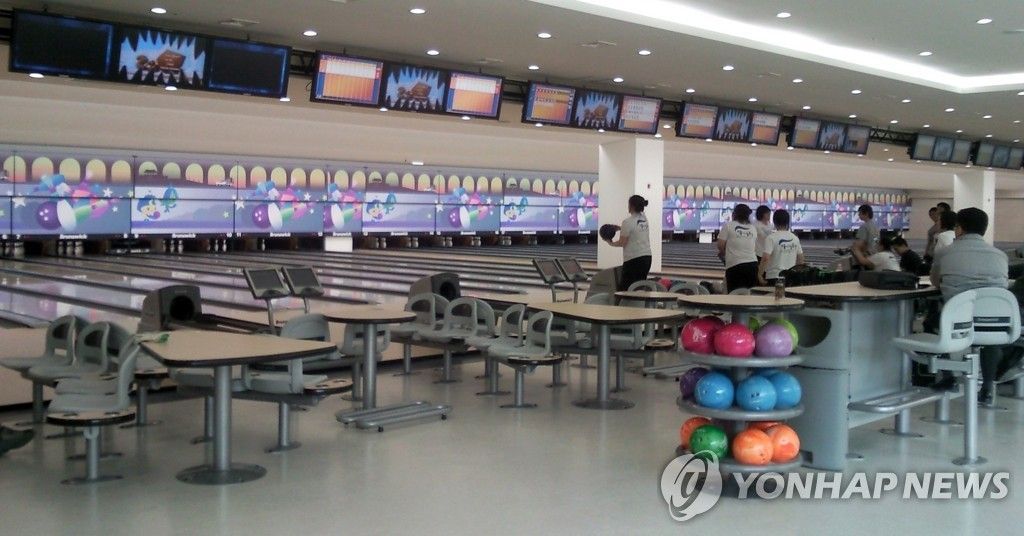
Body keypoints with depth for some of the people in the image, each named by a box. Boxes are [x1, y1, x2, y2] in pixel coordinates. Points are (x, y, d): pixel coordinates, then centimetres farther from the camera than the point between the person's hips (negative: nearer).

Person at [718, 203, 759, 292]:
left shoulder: (729, 226, -2)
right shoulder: (753, 228, 11)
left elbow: (721, 245, -3)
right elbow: (755, 247, 14)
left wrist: (723, 253, 17)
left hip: (735, 265, -4)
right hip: (752, 264, 4)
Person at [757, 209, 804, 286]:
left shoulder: (771, 238, -10)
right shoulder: (795, 238, 7)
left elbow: (765, 258, -18)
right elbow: (800, 259, 13)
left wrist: (760, 274, -11)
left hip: (774, 277, -5)